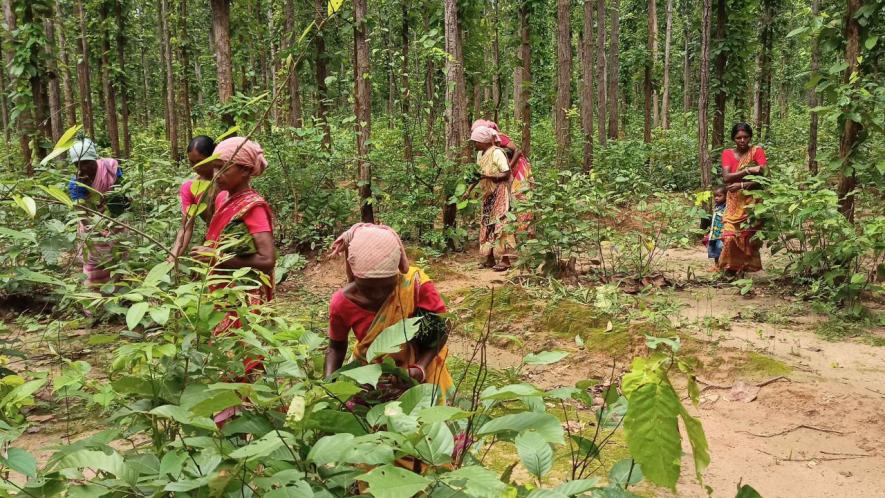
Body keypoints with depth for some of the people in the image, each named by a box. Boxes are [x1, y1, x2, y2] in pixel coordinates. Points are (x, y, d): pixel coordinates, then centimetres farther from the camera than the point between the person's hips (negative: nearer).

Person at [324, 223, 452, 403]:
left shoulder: (416, 285, -30)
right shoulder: (342, 303, -23)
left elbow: (440, 332, -17)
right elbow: (336, 348, -4)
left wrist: (419, 370, -33)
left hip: (415, 373, -2)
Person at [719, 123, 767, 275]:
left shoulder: (757, 151, -1)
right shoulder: (727, 153, 3)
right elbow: (726, 177, -11)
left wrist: (742, 185, -19)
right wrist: (748, 170, -21)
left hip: (752, 202, -1)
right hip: (734, 204, 1)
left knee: (749, 238, -1)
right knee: (730, 237, -11)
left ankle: (746, 267, 12)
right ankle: (730, 268, 5)